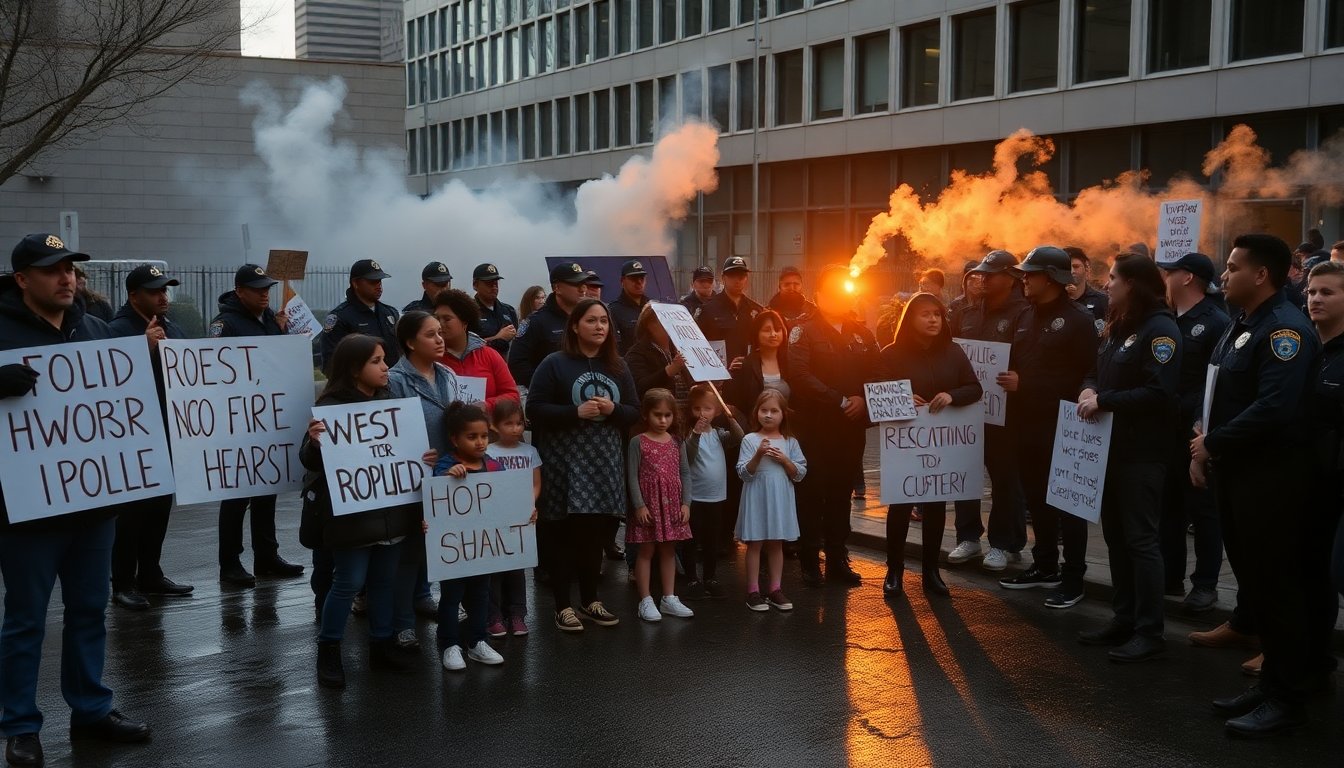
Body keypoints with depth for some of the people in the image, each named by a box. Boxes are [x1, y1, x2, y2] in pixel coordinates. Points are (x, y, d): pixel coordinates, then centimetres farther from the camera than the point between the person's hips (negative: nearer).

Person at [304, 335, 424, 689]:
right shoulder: (332, 406, -13)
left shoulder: (388, 400, 7)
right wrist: (314, 442, -36)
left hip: (390, 508, 6)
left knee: (384, 579, 14)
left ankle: (382, 643, 27)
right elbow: (312, 461, -15)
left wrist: (423, 458, -2)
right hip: (352, 513, -6)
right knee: (349, 582, -2)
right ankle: (328, 650, 12)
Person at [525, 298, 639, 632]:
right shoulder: (554, 364, -4)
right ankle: (563, 606, 7)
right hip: (565, 461, -4)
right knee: (565, 534, -2)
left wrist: (613, 409, -9)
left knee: (596, 533, 8)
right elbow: (534, 409, -8)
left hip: (605, 461, 4)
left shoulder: (617, 367, 11)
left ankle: (590, 600, 22)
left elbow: (634, 413, 12)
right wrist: (576, 412, -19)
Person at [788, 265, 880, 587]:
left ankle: (837, 560, 17)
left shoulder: (861, 334, 13)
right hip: (815, 426, -4)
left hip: (852, 427, 4)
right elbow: (799, 376, -16)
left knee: (841, 494, 10)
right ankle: (810, 561, 8)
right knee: (812, 493, 0)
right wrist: (840, 401, -17)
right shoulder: (804, 332, -4)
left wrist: (863, 400, -11)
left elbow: (877, 373, 8)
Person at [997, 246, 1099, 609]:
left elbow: (1084, 375, -17)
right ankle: (1044, 566, 25)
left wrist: (1024, 384, -17)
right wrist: (1010, 382, -1)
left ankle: (1073, 578, 6)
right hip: (1028, 423, 7)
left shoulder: (1078, 319, -9)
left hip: (1062, 426, -7)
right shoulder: (1027, 316, 14)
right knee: (1036, 498, 12)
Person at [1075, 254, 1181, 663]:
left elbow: (1160, 393, -23)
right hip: (1111, 446, 9)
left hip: (1142, 451, -9)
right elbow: (1096, 373, 21)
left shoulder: (1160, 328, -14)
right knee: (1115, 535, 13)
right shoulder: (1117, 327, 15)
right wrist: (1089, 390, -2)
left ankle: (1150, 632, 2)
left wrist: (1103, 401, -21)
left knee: (1141, 538, -5)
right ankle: (1124, 619, 22)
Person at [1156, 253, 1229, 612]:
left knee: (1202, 507, 3)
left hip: (1195, 430, -7)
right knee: (1168, 505, 12)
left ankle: (1205, 584, 11)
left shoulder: (1215, 322, -9)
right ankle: (1170, 575, 22)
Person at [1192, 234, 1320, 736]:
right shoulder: (1239, 326, 14)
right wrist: (1203, 447, 5)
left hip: (1270, 477, -9)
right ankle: (1272, 681, 26)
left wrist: (1214, 443, -16)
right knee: (1253, 580, 15)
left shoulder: (1285, 330, -17)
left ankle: (1288, 697, 9)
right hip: (1234, 470, 9)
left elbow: (1273, 408, -27)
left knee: (1275, 584, -1)